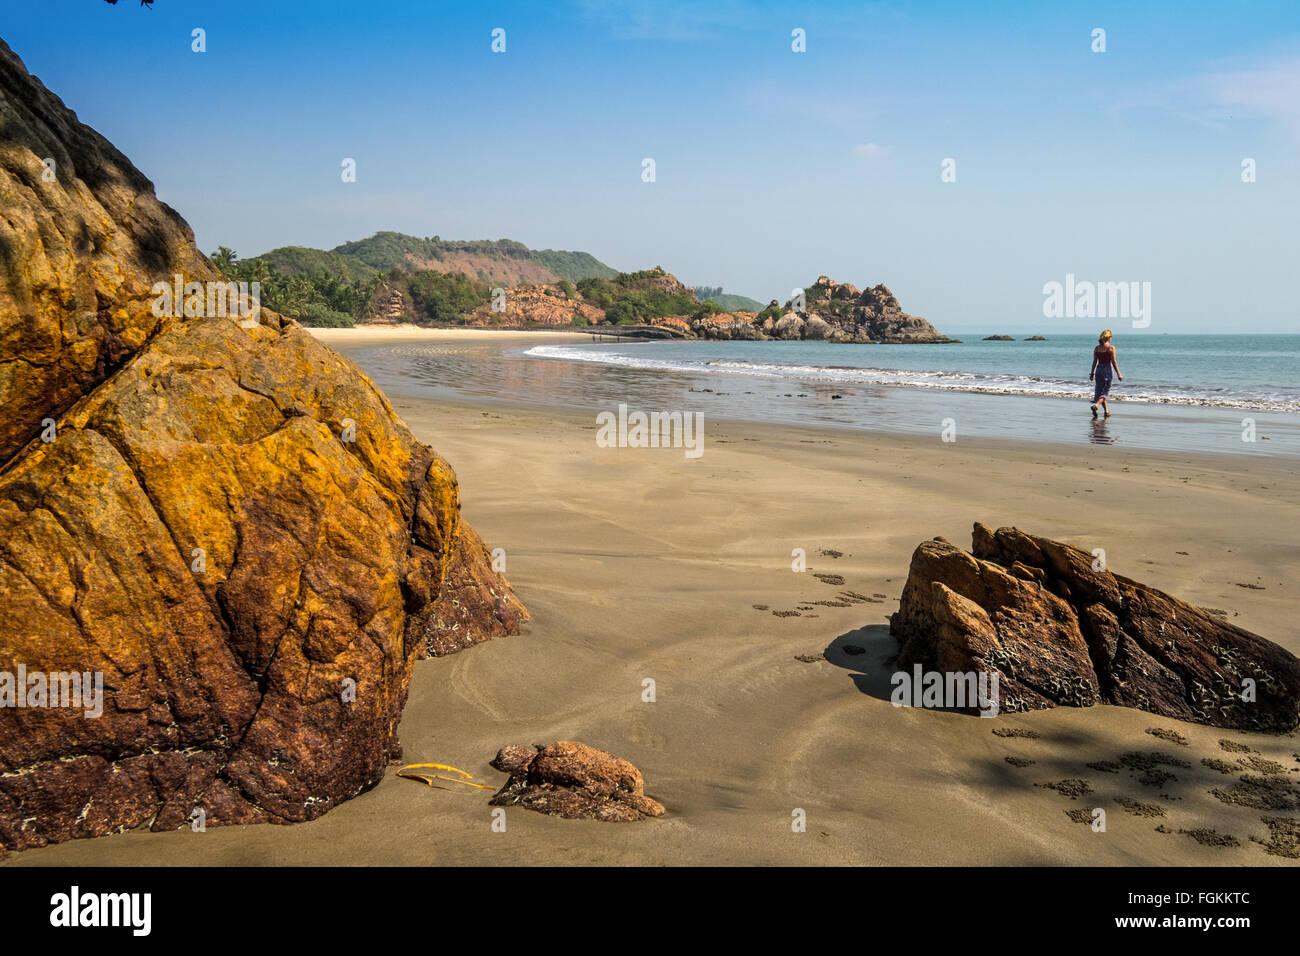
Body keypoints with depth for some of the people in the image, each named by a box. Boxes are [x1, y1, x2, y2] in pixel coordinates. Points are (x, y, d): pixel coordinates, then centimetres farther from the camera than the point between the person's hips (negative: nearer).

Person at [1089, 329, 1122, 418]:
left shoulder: (1097, 348, 2)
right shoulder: (1111, 348, -9)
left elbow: (1094, 362, 4)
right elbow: (1114, 362, -10)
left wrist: (1092, 373, 12)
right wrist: (1118, 374, -5)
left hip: (1099, 370, 4)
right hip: (1107, 370, -4)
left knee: (1099, 391, 12)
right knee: (1105, 392, 2)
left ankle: (1107, 411, 18)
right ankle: (1095, 405, -23)